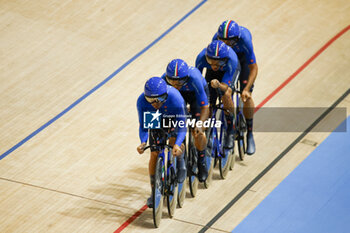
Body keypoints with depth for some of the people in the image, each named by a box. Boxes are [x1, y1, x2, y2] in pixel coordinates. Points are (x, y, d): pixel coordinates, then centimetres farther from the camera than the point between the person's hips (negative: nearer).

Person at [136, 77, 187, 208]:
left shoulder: (175, 99, -42)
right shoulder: (142, 101, -34)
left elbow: (182, 127, -37)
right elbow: (143, 126, -22)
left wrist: (177, 145, -54)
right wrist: (143, 142, -41)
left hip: (174, 116, -2)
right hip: (156, 119, 2)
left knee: (174, 142, -29)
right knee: (154, 154, -7)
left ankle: (181, 162, 6)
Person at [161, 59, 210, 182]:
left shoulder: (193, 78, -42)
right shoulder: (164, 79, -34)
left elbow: (205, 107, -38)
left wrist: (200, 124, -51)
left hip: (195, 94, -2)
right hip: (178, 95, 3)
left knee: (197, 132, -15)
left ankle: (202, 163, 8)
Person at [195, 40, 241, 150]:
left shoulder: (231, 59, -43)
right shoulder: (201, 57, -38)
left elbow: (225, 87, -41)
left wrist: (218, 85, -64)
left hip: (231, 70, -2)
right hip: (211, 73, 2)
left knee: (226, 94, -29)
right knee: (208, 105, -9)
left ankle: (230, 132, -12)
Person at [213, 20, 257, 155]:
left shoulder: (244, 39, -41)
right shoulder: (217, 38, -35)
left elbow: (253, 68, -34)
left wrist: (246, 89, -41)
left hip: (243, 59, -2)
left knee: (246, 97, -13)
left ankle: (250, 135, 0)